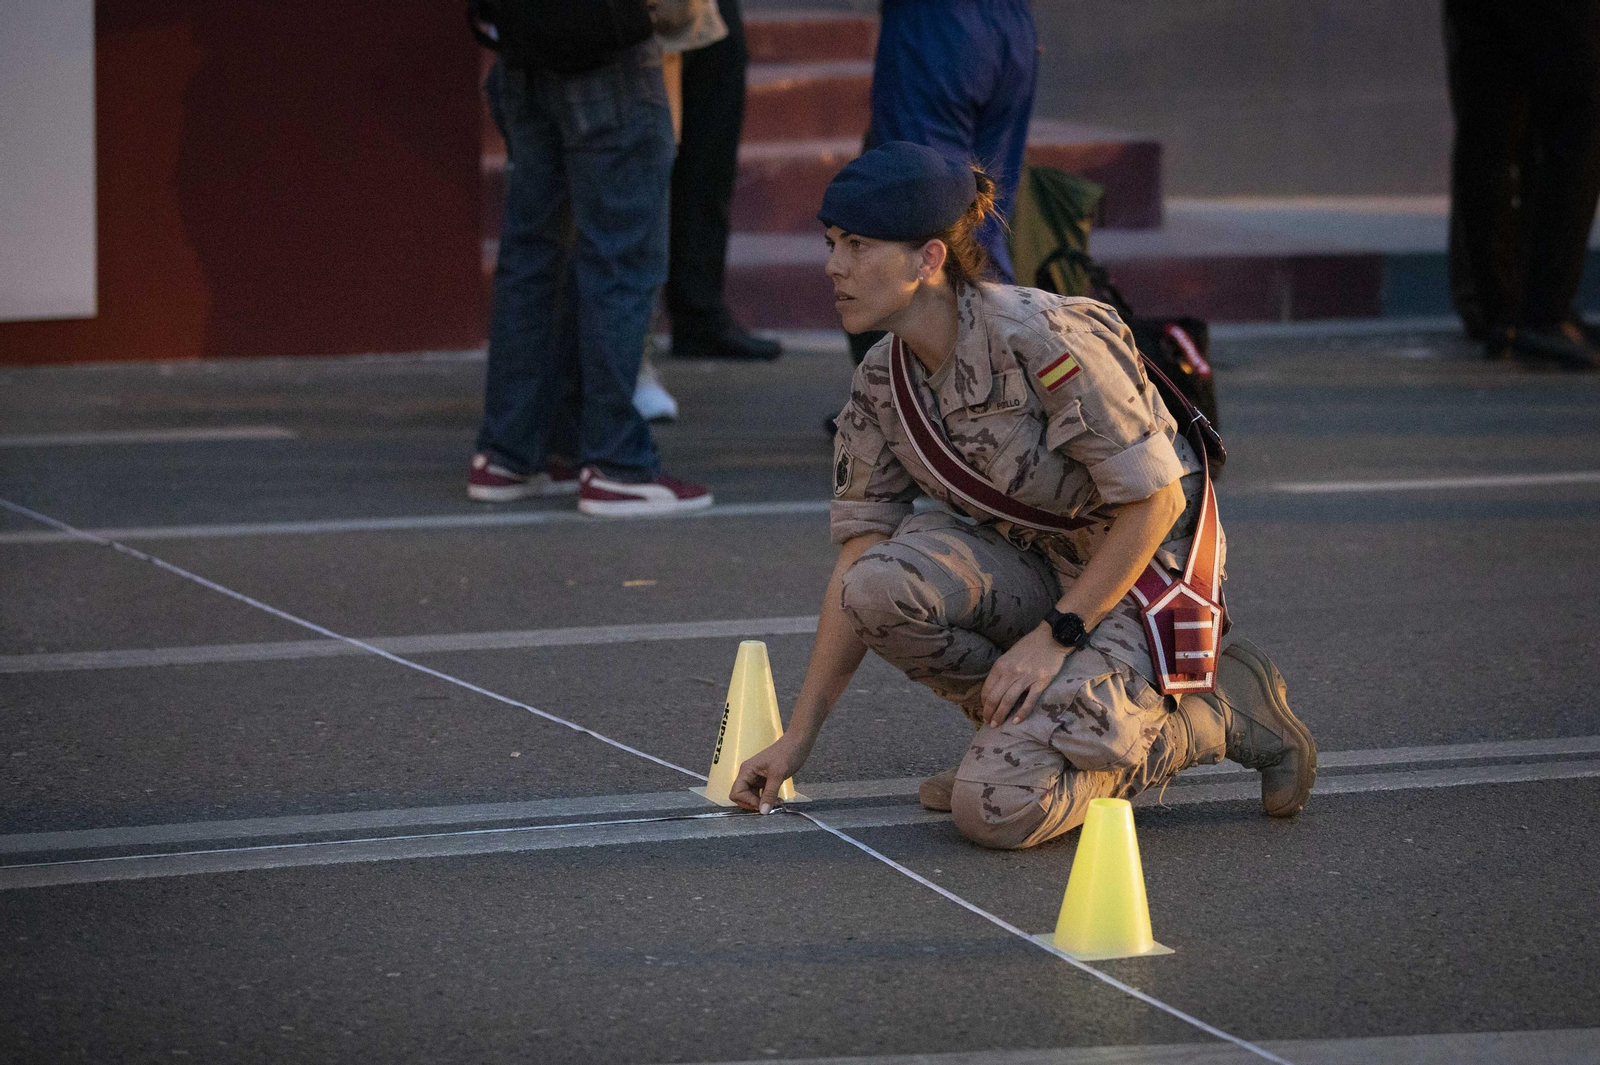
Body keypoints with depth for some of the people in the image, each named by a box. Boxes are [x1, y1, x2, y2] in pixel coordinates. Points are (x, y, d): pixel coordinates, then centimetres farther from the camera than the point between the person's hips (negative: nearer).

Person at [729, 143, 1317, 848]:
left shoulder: (1039, 339, -25)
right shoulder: (883, 384, -2)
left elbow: (1156, 500, -20)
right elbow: (858, 560, 1)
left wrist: (1054, 635, -21)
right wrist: (797, 738, -3)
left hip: (1140, 576, -6)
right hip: (1033, 564, 6)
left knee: (1000, 808, -24)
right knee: (882, 586, -25)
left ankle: (1215, 716, 1)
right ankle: (1022, 732, 2)